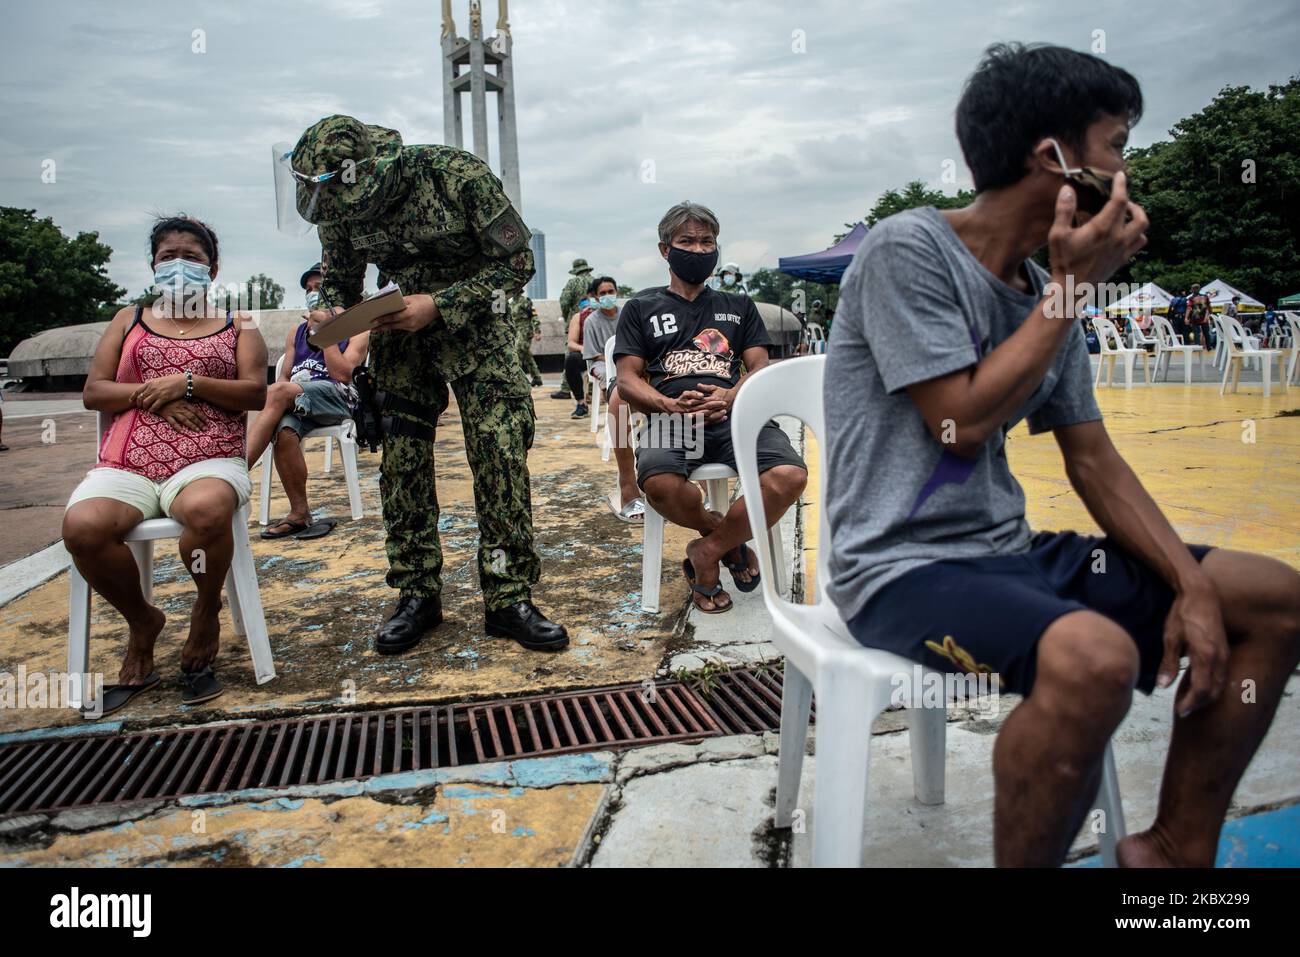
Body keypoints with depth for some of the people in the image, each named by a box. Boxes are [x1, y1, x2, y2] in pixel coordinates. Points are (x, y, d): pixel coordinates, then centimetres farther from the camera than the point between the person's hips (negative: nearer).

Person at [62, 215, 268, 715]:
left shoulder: (238, 327, 17)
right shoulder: (129, 321, 22)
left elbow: (256, 393, 2)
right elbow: (93, 392, 12)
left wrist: (188, 382, -10)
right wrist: (152, 395, -6)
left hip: (209, 461, -2)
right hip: (126, 465, 2)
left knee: (206, 509, -39)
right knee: (82, 526, -30)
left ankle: (206, 614, -8)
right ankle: (142, 622, -2)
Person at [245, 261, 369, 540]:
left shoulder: (356, 329, 13)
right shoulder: (296, 333, 28)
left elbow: (342, 373, -3)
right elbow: (284, 376, 22)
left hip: (338, 399, -4)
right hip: (296, 403, 4)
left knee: (279, 392, -34)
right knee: (284, 433, -33)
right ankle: (300, 514, -24)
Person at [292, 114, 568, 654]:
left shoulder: (459, 175, -21)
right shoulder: (342, 204, -6)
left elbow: (516, 262, -17)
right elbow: (338, 281, 8)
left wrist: (439, 305, -26)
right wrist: (333, 315, -16)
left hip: (475, 328, -4)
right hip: (401, 331, 4)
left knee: (501, 456, -13)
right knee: (402, 463, -1)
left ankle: (509, 598, -5)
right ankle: (417, 596, 11)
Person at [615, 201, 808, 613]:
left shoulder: (739, 307, 27)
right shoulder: (642, 308, 21)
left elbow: (760, 368, 15)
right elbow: (627, 380, 10)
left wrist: (730, 397, -9)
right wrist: (671, 405, -12)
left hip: (733, 414, 2)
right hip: (670, 415, -1)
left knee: (790, 476, -31)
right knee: (659, 483, -38)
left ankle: (708, 551, -8)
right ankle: (727, 537, -4)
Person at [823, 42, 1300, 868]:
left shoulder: (1049, 291, 10)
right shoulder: (908, 250, -12)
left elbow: (1093, 458, 10)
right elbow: (963, 424, -17)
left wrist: (1190, 584, -1)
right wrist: (1074, 286, -11)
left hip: (1009, 553, 8)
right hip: (904, 568, -8)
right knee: (1093, 655, -36)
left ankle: (1178, 849, 16)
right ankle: (1026, 857, -9)